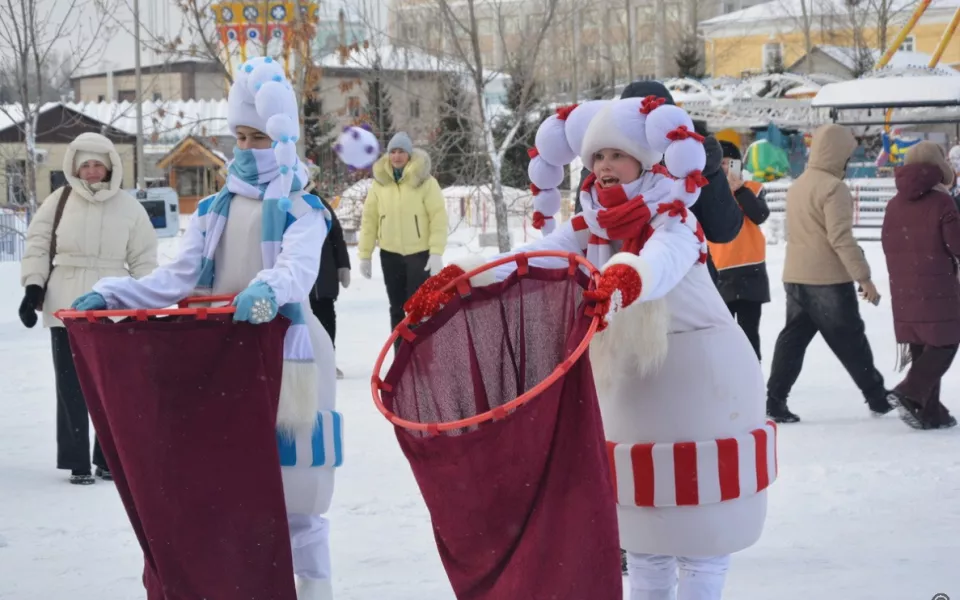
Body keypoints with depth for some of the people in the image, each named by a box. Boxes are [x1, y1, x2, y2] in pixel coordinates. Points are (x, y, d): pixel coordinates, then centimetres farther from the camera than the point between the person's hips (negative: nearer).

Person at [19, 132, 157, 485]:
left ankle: (109, 459, 18)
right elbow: (37, 246, 7)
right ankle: (77, 462, 9)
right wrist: (33, 288, -2)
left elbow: (143, 259, 7)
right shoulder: (60, 201, 2)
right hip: (66, 307, 0)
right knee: (71, 387, 2)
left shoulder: (129, 207, 3)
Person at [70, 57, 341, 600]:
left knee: (294, 488, 0)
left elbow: (299, 268, -21)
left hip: (285, 352, -5)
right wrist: (114, 294, -10)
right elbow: (180, 278, 4)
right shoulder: (215, 209, 12)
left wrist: (268, 290, -44)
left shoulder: (303, 209, -2)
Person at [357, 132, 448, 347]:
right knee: (397, 309, 10)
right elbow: (369, 219, 6)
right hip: (390, 254, 4)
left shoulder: (424, 181, -7)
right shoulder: (379, 182, 4)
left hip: (420, 253, -4)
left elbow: (438, 217, -11)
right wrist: (365, 254, 3)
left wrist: (436, 253, -18)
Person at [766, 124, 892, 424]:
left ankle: (775, 400, -1)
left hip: (795, 276, 7)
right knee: (850, 339, 4)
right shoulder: (833, 187, -15)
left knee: (793, 337, 7)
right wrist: (864, 277, -17)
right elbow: (841, 238, -20)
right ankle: (877, 397, 16)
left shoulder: (797, 185, 13)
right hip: (828, 279, -7)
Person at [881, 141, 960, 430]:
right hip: (937, 289, -6)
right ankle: (911, 393, -14)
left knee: (920, 348, 12)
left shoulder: (894, 204, 6)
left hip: (903, 290, 6)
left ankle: (930, 411, 12)